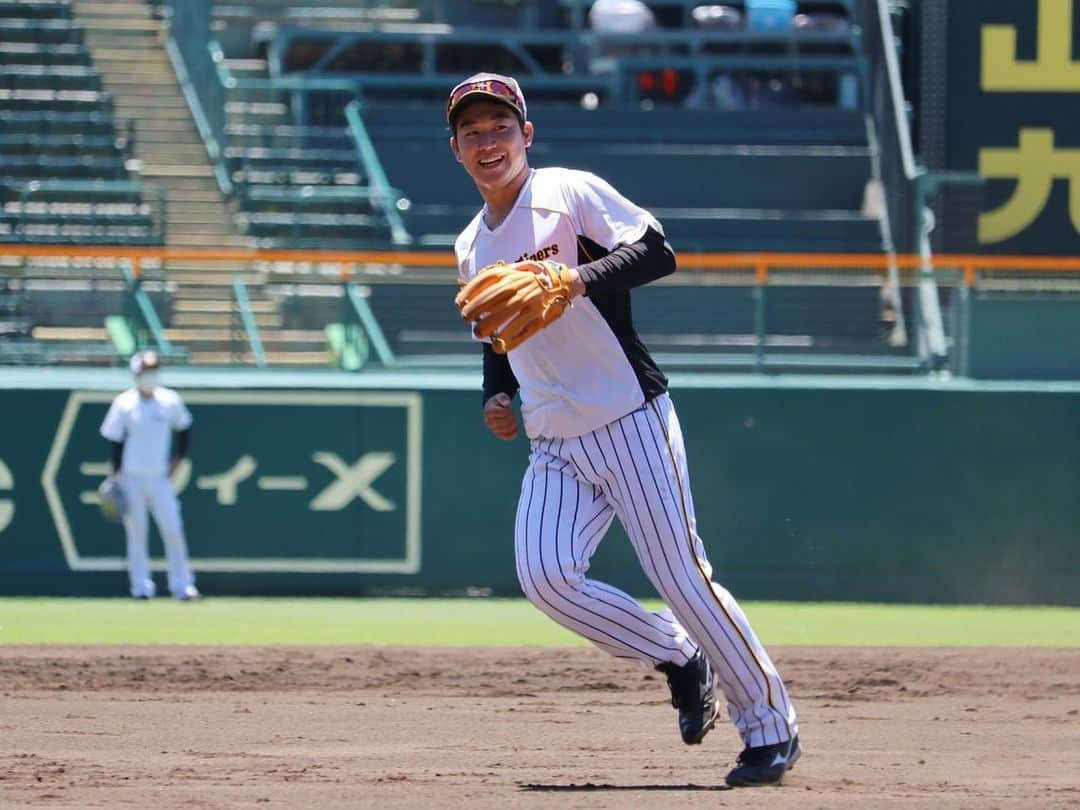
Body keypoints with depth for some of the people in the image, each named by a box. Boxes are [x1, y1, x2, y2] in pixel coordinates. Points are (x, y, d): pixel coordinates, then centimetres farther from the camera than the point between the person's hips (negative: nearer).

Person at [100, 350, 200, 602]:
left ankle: (182, 585, 0)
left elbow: (184, 428, 17)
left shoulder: (170, 401, 1)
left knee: (173, 531, -5)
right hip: (132, 479, -2)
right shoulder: (124, 404, -5)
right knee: (137, 532, 1)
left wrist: (178, 458, 8)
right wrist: (118, 477, -8)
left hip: (160, 477, 2)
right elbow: (115, 442, -2)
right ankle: (141, 585, 9)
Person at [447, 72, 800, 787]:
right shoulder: (472, 247, 16)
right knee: (545, 575, -15)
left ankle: (771, 723, 4)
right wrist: (498, 394, 9)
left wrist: (580, 277, -31)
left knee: (681, 575, -8)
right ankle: (679, 659, 8)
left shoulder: (571, 193, -5)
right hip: (554, 446, 6)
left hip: (630, 420, -6)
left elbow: (658, 251, -17)